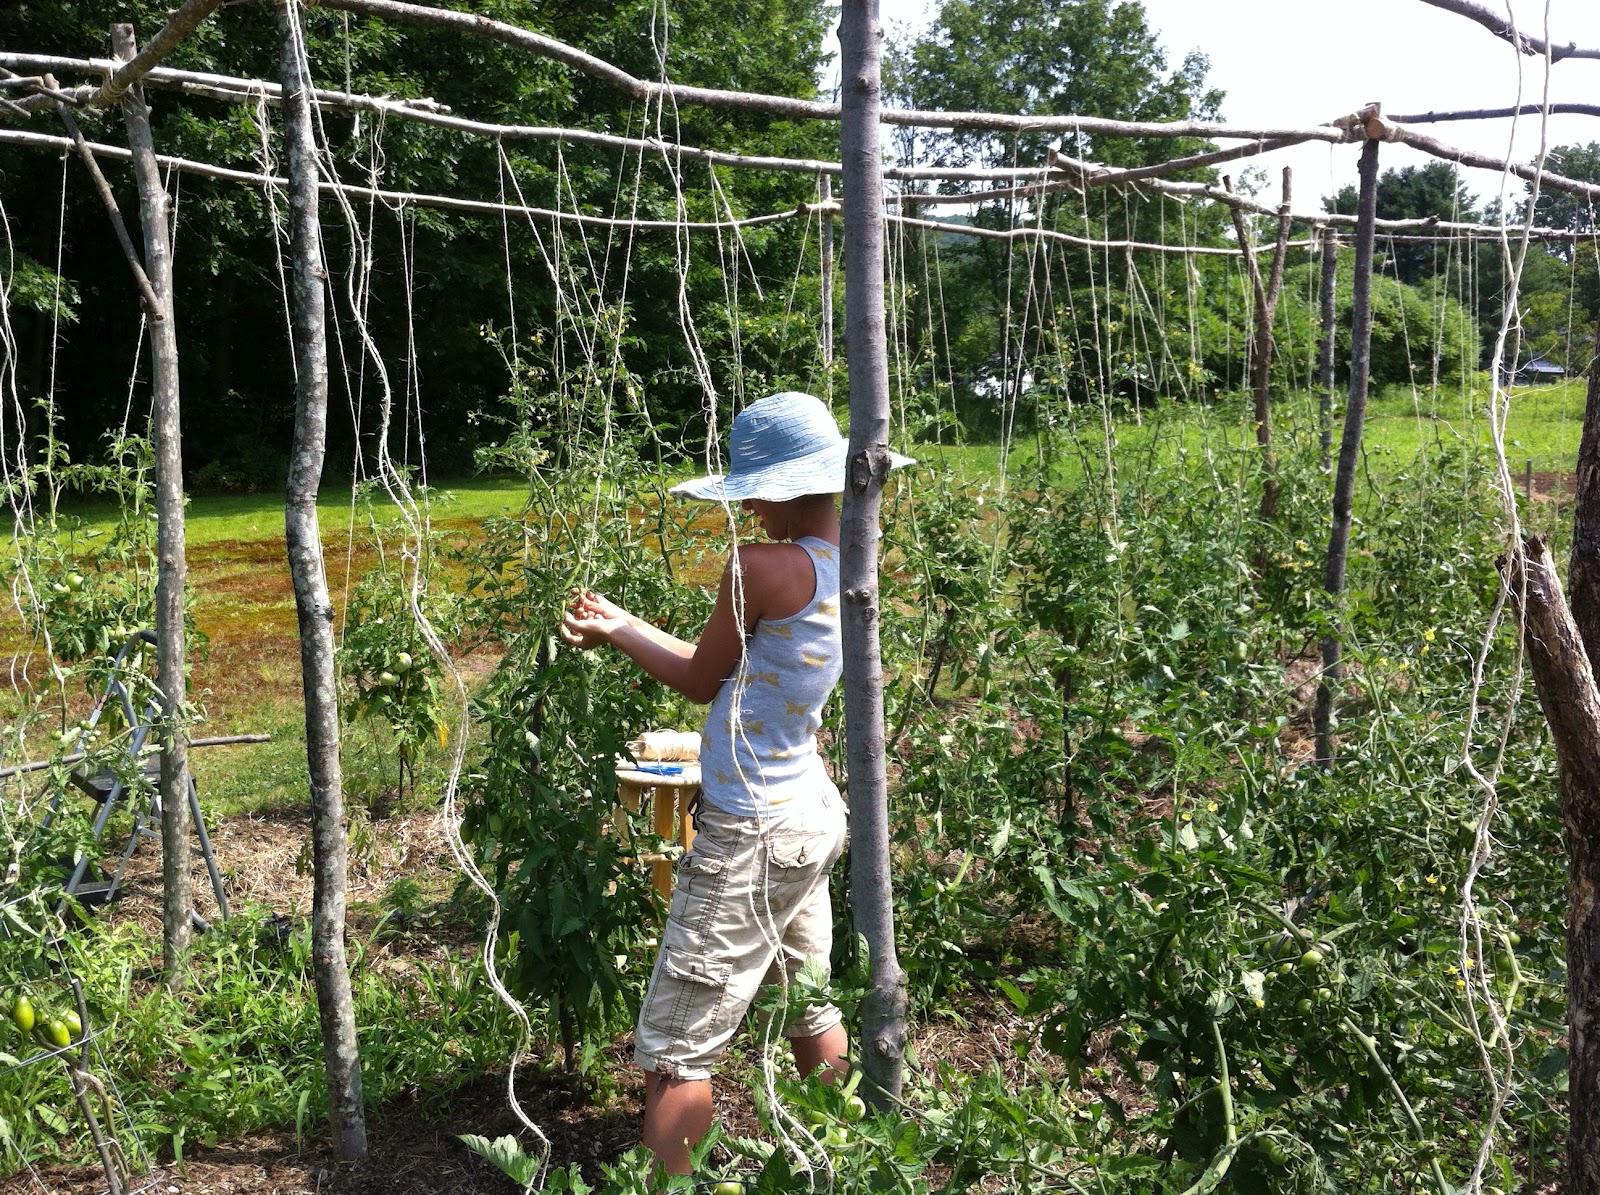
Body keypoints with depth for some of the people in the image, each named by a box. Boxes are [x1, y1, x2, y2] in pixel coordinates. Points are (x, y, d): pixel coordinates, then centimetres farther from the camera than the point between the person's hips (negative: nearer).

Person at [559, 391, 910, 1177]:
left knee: (673, 1051, 0)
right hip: (811, 817, 9)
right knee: (811, 1013, 24)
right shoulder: (846, 567, 3)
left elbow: (701, 682, -8)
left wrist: (616, 632, 7)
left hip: (753, 838, -9)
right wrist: (623, 626, 11)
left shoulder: (762, 569, -23)